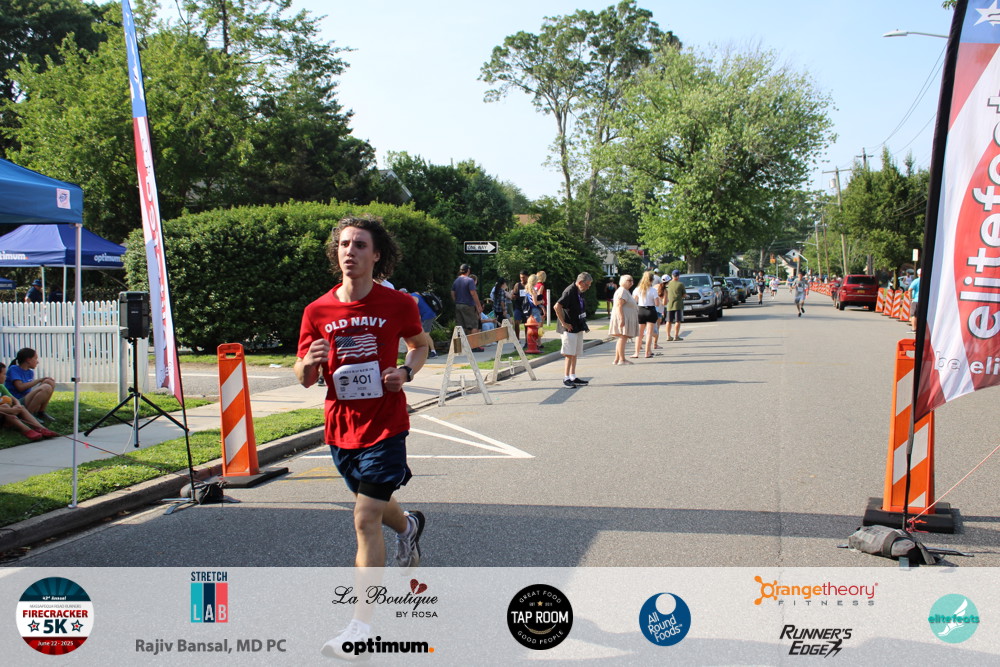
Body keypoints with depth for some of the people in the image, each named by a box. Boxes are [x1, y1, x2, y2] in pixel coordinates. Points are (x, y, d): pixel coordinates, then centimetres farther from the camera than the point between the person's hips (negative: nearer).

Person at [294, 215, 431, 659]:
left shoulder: (398, 305, -7)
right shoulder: (317, 311, -2)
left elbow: (421, 344, 12)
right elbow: (305, 379, 4)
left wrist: (407, 371, -9)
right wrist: (309, 362, -19)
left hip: (385, 426, -4)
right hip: (341, 427, 4)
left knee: (366, 518, -11)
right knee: (375, 505, 24)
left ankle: (361, 627, -5)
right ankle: (408, 526, 62)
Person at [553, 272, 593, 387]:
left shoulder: (579, 292, 11)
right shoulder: (570, 291, -17)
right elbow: (557, 306, -26)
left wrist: (583, 324, 16)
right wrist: (564, 323, -21)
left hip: (579, 328, 9)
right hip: (570, 328, -9)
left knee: (575, 354, 12)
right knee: (569, 354, -5)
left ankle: (573, 377, 18)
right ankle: (566, 379, 1)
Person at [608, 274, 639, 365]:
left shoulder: (626, 291, 22)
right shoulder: (622, 291, -13)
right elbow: (619, 306, -22)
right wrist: (621, 319, -28)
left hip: (627, 319, 11)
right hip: (623, 317, -11)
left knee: (622, 339, 10)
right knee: (623, 338, -11)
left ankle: (617, 359, 11)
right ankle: (621, 360, -12)